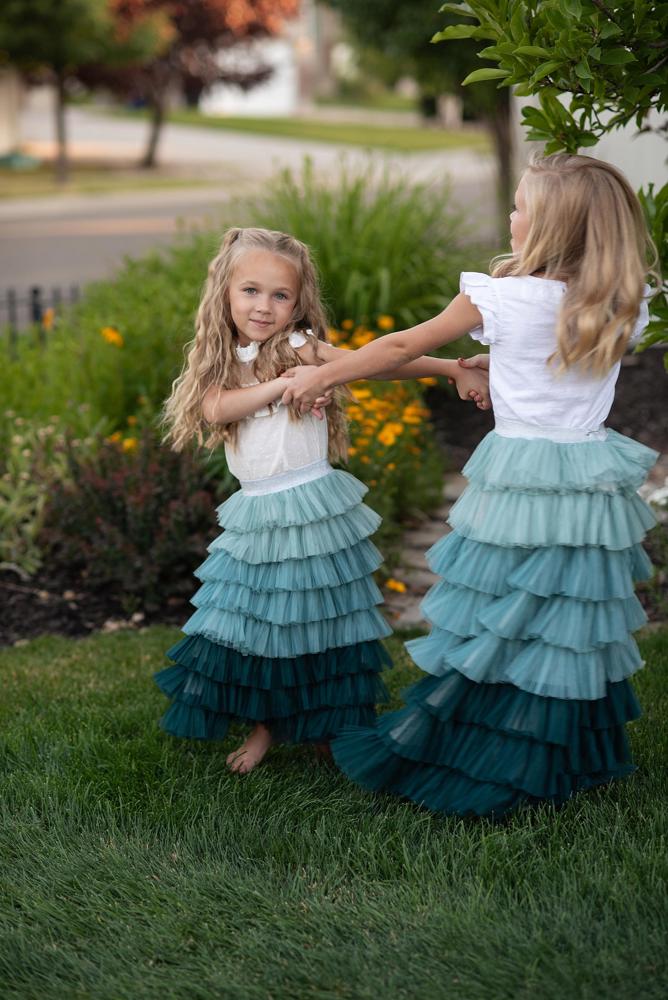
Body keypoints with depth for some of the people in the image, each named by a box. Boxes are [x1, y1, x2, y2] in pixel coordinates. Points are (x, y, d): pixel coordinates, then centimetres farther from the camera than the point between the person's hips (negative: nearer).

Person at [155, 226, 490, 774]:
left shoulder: (300, 348, -5)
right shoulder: (223, 361, 7)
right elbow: (214, 408, -14)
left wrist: (454, 369, -16)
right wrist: (281, 385, -25)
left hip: (312, 508, -4)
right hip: (254, 517, 4)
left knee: (316, 619, 5)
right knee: (252, 620, 10)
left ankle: (328, 726, 23)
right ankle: (265, 723, 29)